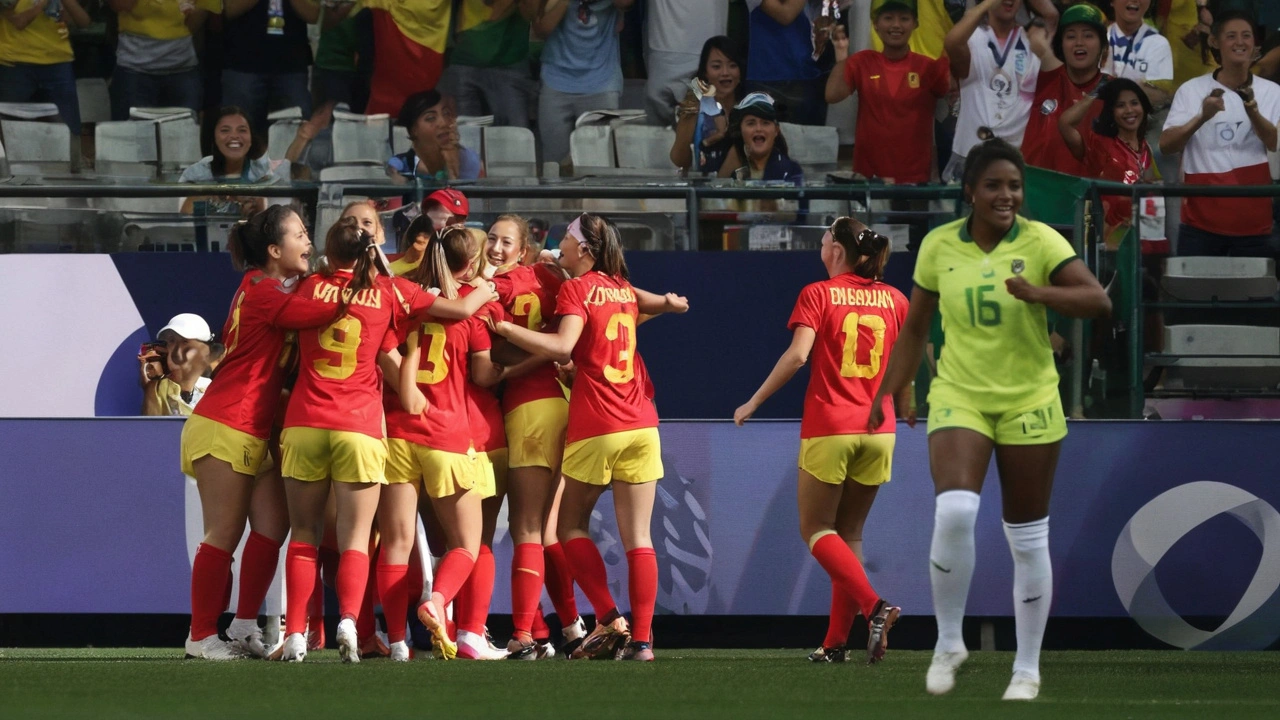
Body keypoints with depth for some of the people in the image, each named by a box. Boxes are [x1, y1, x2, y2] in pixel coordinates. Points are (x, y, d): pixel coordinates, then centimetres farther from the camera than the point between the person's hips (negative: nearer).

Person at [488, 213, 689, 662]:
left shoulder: (577, 288, -5)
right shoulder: (622, 288, 13)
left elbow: (562, 348, -20)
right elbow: (673, 304, 29)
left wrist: (504, 328, -17)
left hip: (595, 425, -5)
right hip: (642, 424, 5)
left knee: (571, 525, 10)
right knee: (637, 538, 2)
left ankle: (610, 621, -2)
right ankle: (641, 638, -4)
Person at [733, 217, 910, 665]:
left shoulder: (818, 295, -5)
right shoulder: (894, 300, 7)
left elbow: (797, 355, -16)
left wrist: (755, 402, -7)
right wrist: (905, 408, 28)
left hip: (828, 427, -5)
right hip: (878, 430, 5)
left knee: (816, 528, 5)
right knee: (850, 533, 13)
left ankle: (873, 606, -18)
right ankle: (837, 641, 10)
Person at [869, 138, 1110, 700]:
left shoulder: (1039, 242, -8)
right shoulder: (939, 246, 0)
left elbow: (1098, 300, -19)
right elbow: (915, 327, 12)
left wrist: (1037, 294, -33)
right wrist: (887, 394, 9)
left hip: (1029, 403, 0)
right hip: (959, 399, 0)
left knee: (1028, 538, 6)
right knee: (954, 511, -23)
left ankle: (1027, 669, 19)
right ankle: (948, 642, -5)